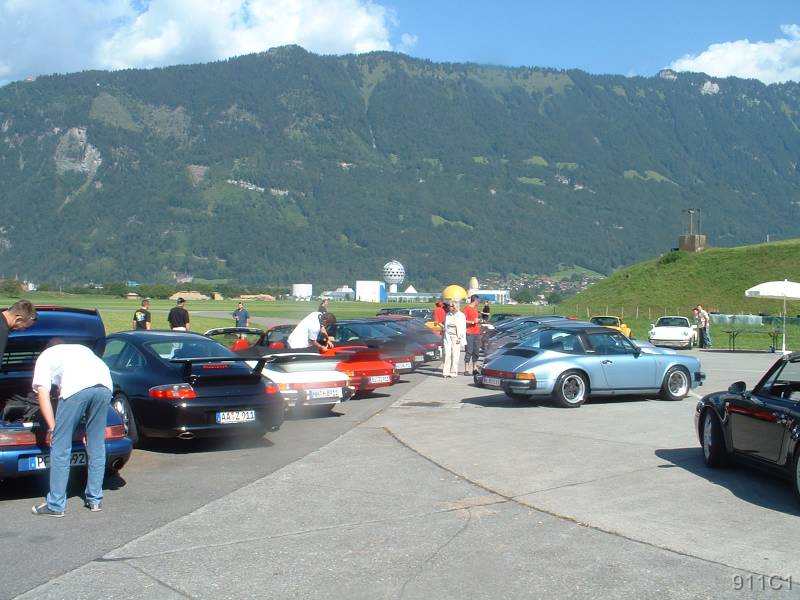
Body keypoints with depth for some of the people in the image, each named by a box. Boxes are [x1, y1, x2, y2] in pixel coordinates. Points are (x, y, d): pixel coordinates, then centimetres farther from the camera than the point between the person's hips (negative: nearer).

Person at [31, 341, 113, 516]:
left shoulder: (45, 356, 30)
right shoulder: (82, 348, 42)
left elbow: (43, 394, 17)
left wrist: (52, 428, 20)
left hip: (76, 388, -4)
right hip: (104, 385, 5)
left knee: (60, 447, 8)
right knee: (96, 446, 18)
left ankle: (55, 505, 13)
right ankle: (95, 500, 25)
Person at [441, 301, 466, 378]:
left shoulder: (461, 315, 1)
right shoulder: (448, 315, 12)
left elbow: (463, 328, 0)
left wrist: (460, 338, -6)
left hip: (456, 337, -3)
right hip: (448, 336, 3)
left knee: (455, 354, -4)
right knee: (447, 354, -6)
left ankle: (453, 372, 3)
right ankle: (445, 372, -4)